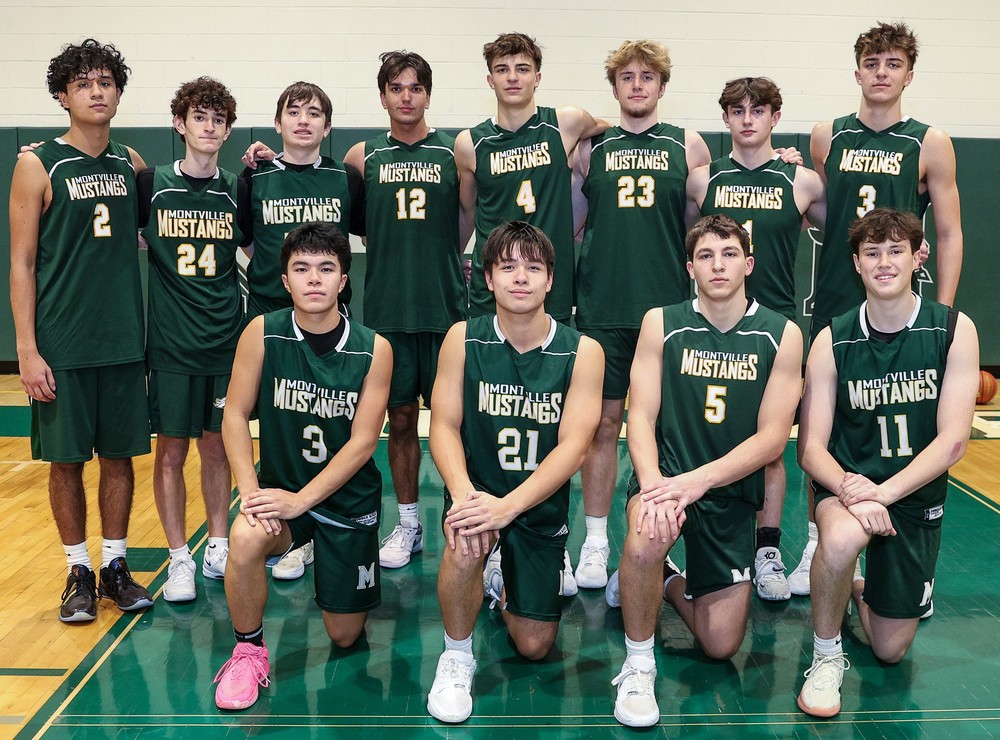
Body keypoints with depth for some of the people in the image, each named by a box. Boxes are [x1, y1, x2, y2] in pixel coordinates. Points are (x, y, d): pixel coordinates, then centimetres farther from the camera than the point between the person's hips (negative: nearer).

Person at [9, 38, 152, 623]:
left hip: (125, 342, 3)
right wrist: (27, 349, -11)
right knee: (67, 459, 5)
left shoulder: (131, 163, 8)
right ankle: (79, 571, 20)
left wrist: (148, 335, 10)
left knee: (120, 455, 9)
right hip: (62, 346, -3)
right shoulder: (39, 166, -3)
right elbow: (22, 263, -4)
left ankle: (116, 564, 23)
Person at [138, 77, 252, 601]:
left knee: (217, 447, 11)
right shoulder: (151, 185, -1)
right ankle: (179, 559, 16)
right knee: (171, 449, 3)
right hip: (171, 342, -2)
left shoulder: (237, 191, 6)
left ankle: (218, 549, 24)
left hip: (226, 340, 2)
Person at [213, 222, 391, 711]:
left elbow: (363, 442, -16)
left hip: (348, 497, 0)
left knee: (344, 636, 9)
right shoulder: (263, 333, -12)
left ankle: (335, 574, 44)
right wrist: (249, 489, -21)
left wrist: (301, 500, -22)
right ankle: (249, 651, -9)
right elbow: (235, 415, -9)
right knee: (246, 538, -35)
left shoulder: (373, 349, -14)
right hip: (281, 485, 0)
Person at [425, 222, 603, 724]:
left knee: (533, 647, 8)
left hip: (541, 504, 1)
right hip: (476, 488, -1)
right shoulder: (463, 338, -7)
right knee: (467, 541, -38)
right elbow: (444, 426, -9)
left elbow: (572, 446, -17)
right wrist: (462, 493, -29)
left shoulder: (582, 352, -10)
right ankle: (456, 655, -9)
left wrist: (507, 506, -30)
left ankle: (500, 578, 42)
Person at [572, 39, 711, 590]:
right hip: (602, 308, 0)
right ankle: (596, 542, 14)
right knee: (602, 422, 3)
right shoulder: (592, 148, 9)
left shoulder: (689, 147, 8)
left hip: (669, 307, 0)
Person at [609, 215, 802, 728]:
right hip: (666, 473, -1)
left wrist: (698, 480, -21)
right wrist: (652, 483, -25)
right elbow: (641, 416, -5)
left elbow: (773, 436, -8)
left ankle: (664, 581, 34)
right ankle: (638, 665, -12)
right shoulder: (661, 323, -1)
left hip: (732, 492, 2)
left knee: (721, 644, 2)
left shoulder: (782, 335, -2)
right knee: (647, 538, -38)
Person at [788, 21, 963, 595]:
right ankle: (817, 544, 19)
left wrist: (943, 315, -6)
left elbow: (950, 233, 0)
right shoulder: (827, 137, 7)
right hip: (833, 305, 2)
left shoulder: (930, 144, 1)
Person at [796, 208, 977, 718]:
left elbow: (952, 441, -16)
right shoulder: (832, 341, -9)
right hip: (845, 486, -1)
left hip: (916, 496, 1)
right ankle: (826, 656, -12)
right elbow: (811, 448, -11)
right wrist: (848, 489, -31)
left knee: (890, 650, 9)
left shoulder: (954, 330, -10)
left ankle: (860, 590, 44)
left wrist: (884, 492, -28)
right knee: (842, 537, -39)